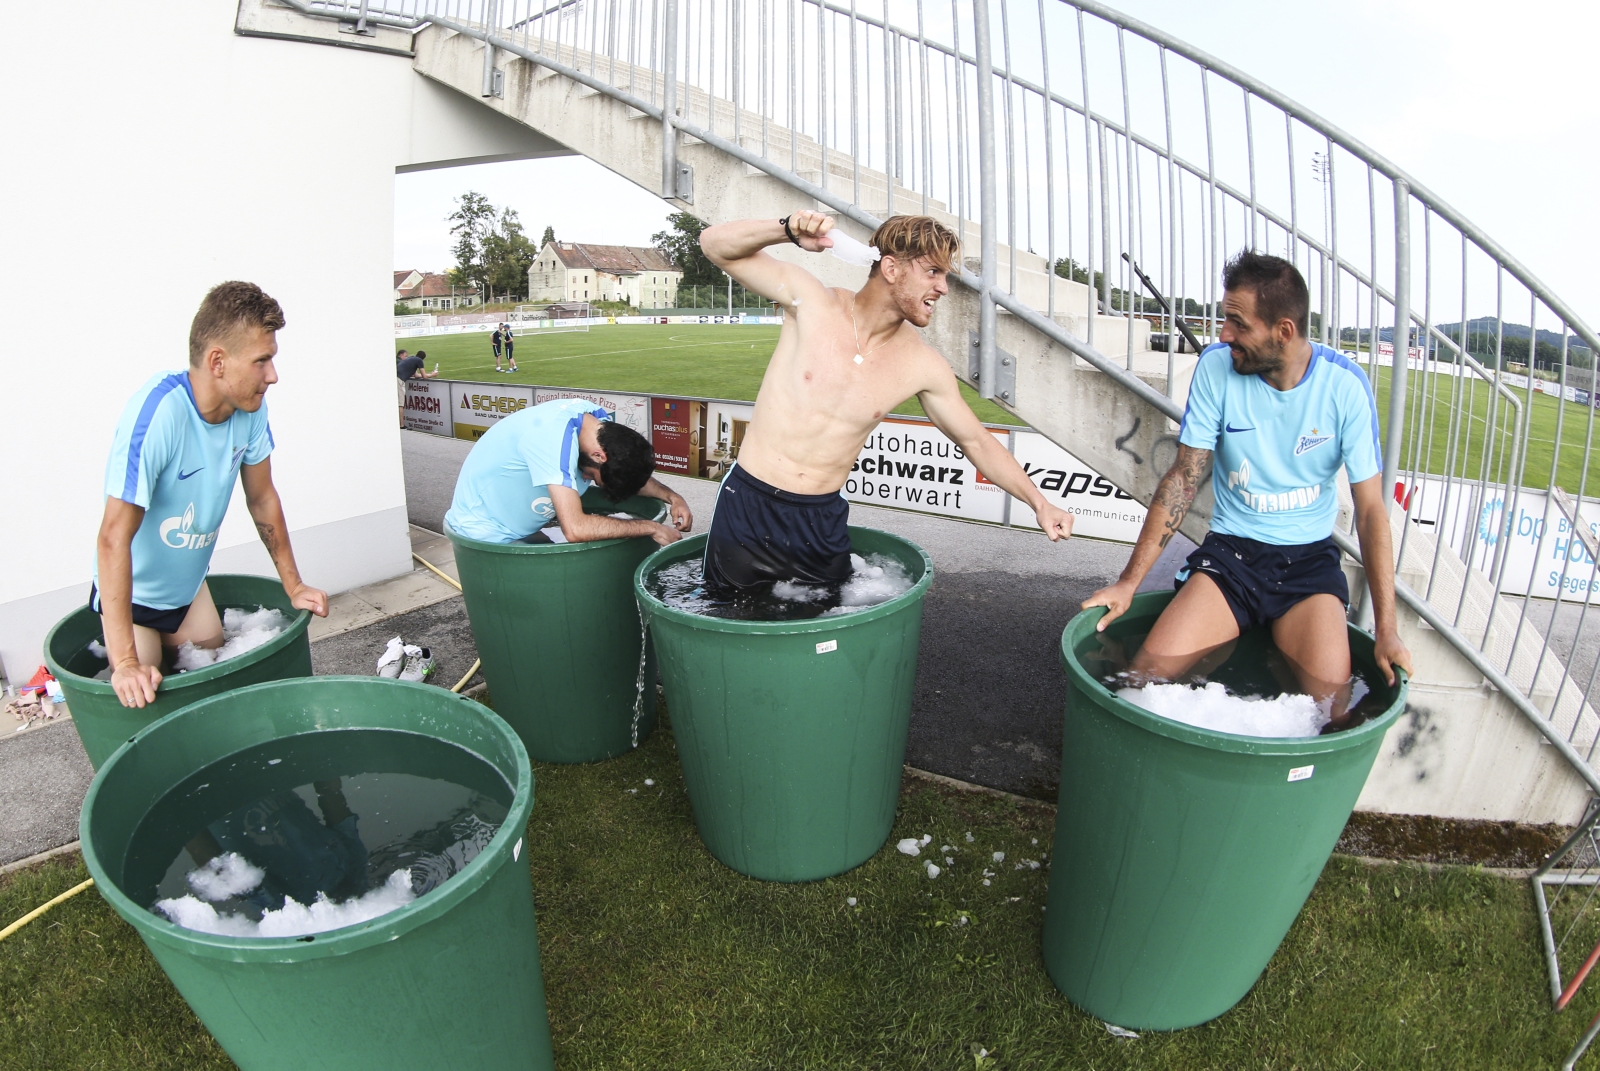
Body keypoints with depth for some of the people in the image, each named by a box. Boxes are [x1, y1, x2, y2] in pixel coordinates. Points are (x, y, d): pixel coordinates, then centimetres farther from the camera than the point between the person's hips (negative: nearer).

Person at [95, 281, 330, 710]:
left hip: (190, 586, 5)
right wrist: (126, 661, -36)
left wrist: (293, 585, 2)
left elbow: (262, 498, -2)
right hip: (132, 594, -5)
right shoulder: (157, 411, -33)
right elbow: (114, 538, -33)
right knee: (140, 702, 2)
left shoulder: (250, 407, -16)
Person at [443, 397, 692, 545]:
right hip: (484, 533, -8)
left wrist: (671, 496, -9)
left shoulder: (600, 421, -10)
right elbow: (575, 528, -41)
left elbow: (629, 471, 9)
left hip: (518, 529, 8)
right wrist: (652, 528, -33)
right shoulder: (555, 437, -35)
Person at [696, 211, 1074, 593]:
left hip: (824, 519, 2)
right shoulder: (812, 302, -10)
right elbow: (715, 243, -8)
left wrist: (1039, 503, 5)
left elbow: (976, 441, 8)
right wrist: (789, 229, -26)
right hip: (749, 504, -2)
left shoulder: (923, 366, -4)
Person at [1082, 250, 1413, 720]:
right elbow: (1183, 478, -6)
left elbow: (1370, 510, -5)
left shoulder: (1345, 385, -10)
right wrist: (1129, 580, -11)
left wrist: (1386, 628, -10)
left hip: (1309, 558, 0)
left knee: (1329, 706, -20)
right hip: (1229, 549, 0)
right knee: (1148, 672, -21)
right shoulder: (1217, 365, -9)